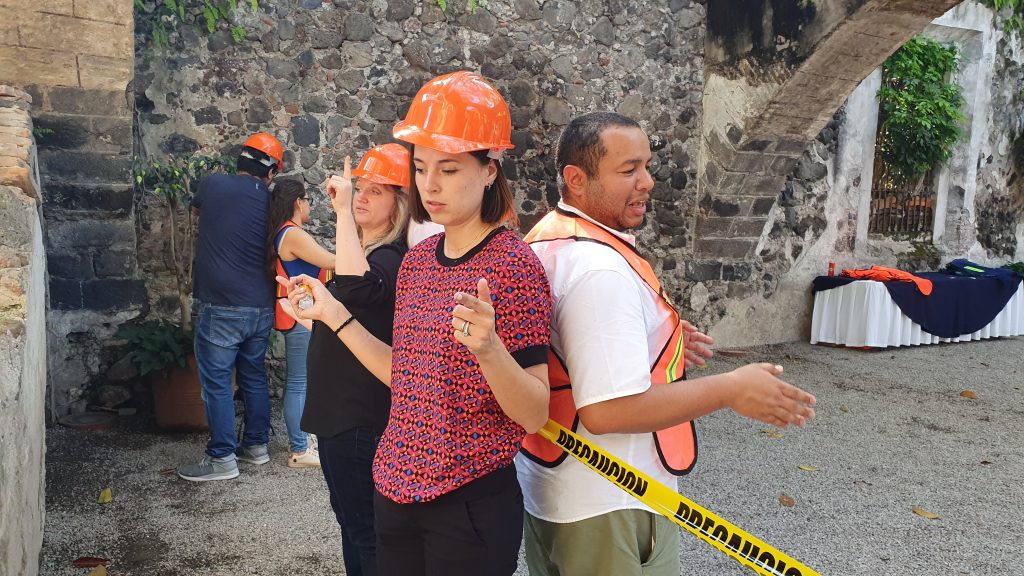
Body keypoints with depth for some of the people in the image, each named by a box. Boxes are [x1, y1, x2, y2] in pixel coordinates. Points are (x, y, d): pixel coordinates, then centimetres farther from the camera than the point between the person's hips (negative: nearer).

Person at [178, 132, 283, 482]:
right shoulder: (270, 202, 2)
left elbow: (196, 207, 17)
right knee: (254, 376, 17)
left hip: (222, 308, -4)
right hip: (261, 307, 5)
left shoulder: (215, 184, -5)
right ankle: (257, 445, 27)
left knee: (217, 381, 3)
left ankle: (222, 459, 7)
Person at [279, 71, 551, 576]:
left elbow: (534, 415, -18)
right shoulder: (417, 259, 5)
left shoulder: (513, 264, -15)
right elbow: (407, 378, 11)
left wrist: (488, 348, -35)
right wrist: (334, 316, 10)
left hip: (471, 503, -6)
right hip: (397, 492, 7)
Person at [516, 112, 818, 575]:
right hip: (606, 511, -9)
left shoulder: (545, 242, 5)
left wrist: (655, 341, 14)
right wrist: (732, 389, -22)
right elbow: (608, 410, -31)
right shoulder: (601, 269, -27)